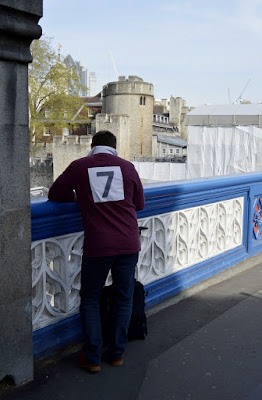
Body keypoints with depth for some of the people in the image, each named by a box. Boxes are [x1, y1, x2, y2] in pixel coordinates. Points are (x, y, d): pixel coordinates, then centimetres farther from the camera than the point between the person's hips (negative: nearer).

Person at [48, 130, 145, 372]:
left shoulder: (79, 166, 1)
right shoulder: (127, 166, 5)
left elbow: (55, 194, 10)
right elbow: (139, 204, 13)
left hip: (97, 246, -2)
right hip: (128, 244, 2)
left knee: (90, 300, 15)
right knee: (124, 299, 16)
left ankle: (93, 358, 17)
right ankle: (118, 354, 26)